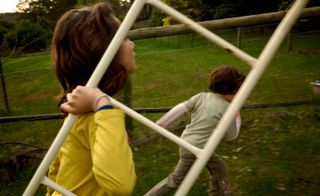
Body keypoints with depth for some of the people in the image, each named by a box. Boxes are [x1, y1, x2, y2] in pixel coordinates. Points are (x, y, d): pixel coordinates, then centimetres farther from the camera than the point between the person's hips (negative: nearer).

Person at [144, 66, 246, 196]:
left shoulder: (201, 97, -1)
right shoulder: (227, 109, -14)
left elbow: (179, 109, -4)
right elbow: (231, 136, -3)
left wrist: (160, 124, 3)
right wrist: (237, 118, 12)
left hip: (187, 143, 8)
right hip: (197, 150, -7)